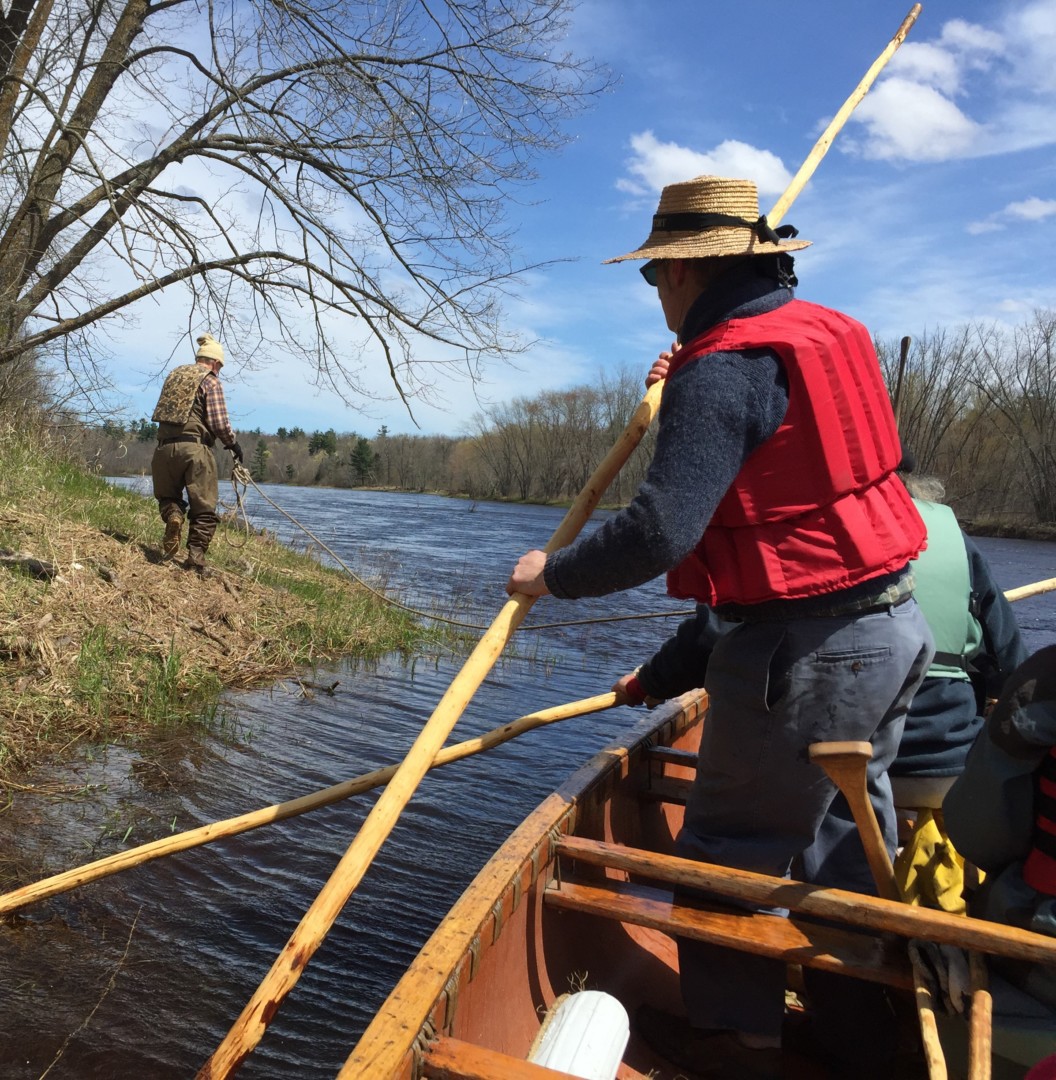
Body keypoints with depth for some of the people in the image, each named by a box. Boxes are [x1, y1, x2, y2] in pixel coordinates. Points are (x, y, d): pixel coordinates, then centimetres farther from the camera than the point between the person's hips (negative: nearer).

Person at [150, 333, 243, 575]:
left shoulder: (175, 374, 18)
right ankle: (195, 558, 0)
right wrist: (233, 443, 7)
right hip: (194, 448, -5)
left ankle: (173, 516, -9)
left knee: (168, 495, 23)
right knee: (203, 509, 4)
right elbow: (219, 423, -8)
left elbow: (165, 413, 15)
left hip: (164, 446, 5)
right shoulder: (211, 381, -1)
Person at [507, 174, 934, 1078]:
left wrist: (553, 575, -12)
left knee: (734, 846, 7)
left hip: (808, 649, -10)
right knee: (848, 825, 24)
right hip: (894, 626, 10)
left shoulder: (722, 366, -18)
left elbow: (661, 529, -26)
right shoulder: (829, 331, 10)